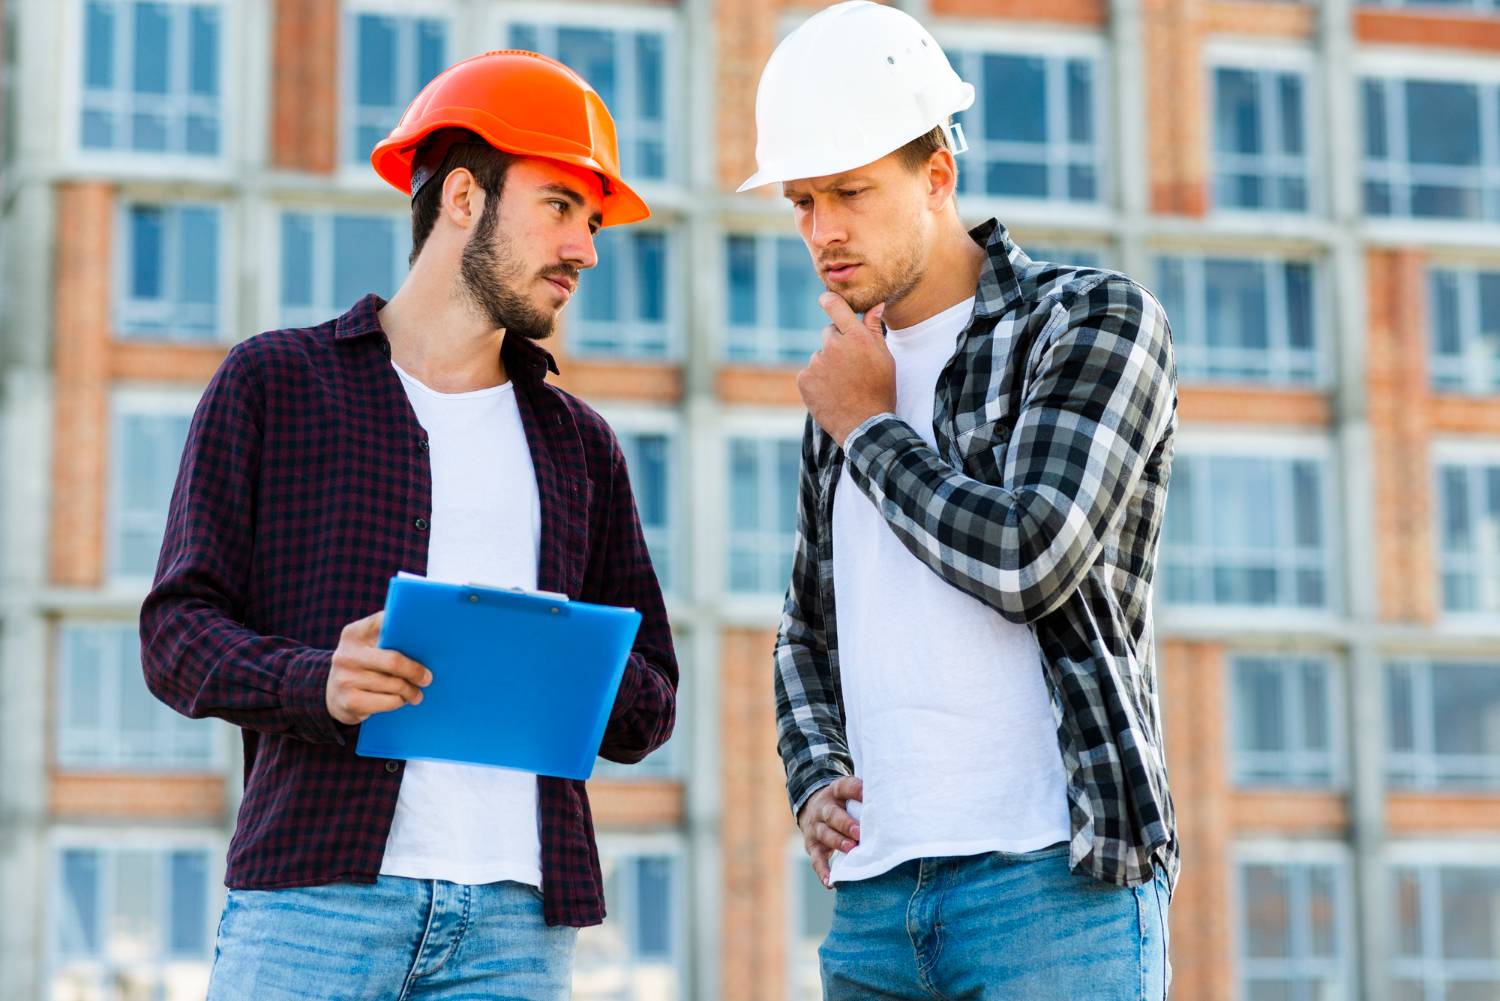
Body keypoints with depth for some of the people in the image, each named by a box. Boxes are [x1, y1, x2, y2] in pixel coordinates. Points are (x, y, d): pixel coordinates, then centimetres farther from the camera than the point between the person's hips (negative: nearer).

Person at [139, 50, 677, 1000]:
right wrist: (316, 681, -17)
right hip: (315, 890, -3)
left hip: (518, 917, 3)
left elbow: (649, 708, 18)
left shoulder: (580, 445, 20)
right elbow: (179, 632, 3)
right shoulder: (272, 384, 11)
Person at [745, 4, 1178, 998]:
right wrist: (816, 781, 8)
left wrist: (868, 432, -3)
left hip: (1057, 881, -6)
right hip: (875, 896, 6)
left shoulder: (1098, 320, -2)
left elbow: (1030, 562, -17)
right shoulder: (847, 387, 18)